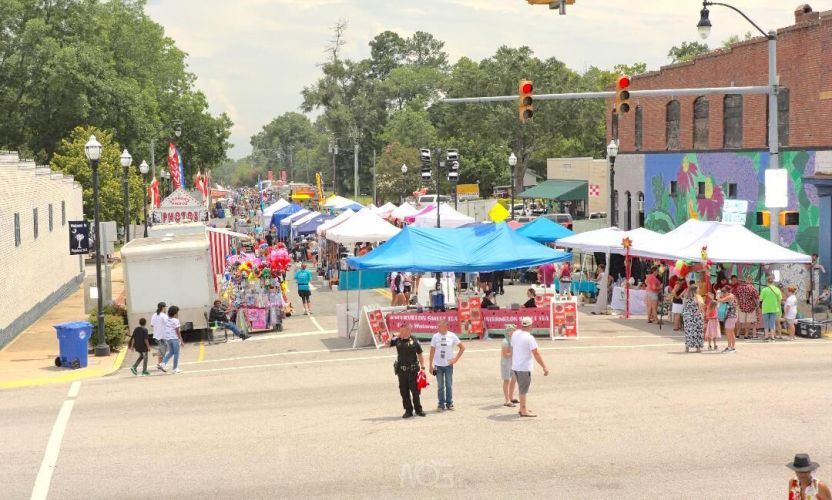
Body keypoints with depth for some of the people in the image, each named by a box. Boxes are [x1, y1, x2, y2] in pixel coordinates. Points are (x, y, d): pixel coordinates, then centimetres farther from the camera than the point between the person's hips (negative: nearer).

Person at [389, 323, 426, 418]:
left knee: (415, 390, 2)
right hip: (401, 371, 3)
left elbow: (420, 356, 4)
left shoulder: (414, 342, -1)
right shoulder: (397, 341, 5)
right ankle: (408, 410, 14)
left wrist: (422, 367, -2)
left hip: (413, 370, -3)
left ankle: (418, 409, 15)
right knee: (404, 391, 5)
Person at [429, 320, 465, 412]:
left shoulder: (452, 336, -3)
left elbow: (462, 347, 5)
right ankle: (441, 404, 13)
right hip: (438, 365, 0)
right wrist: (431, 365, -1)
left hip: (448, 365, 0)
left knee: (449, 385, 4)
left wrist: (456, 359, -1)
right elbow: (432, 351, 1)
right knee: (440, 386, 5)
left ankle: (449, 404, 14)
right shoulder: (435, 337, -2)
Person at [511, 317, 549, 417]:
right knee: (524, 389, 1)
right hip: (524, 367, -8)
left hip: (515, 366, 8)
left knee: (522, 388, 19)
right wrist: (544, 367, -17)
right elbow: (536, 354, -20)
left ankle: (522, 408, 27)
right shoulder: (529, 338, -18)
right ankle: (523, 411, 6)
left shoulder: (515, 334, 3)